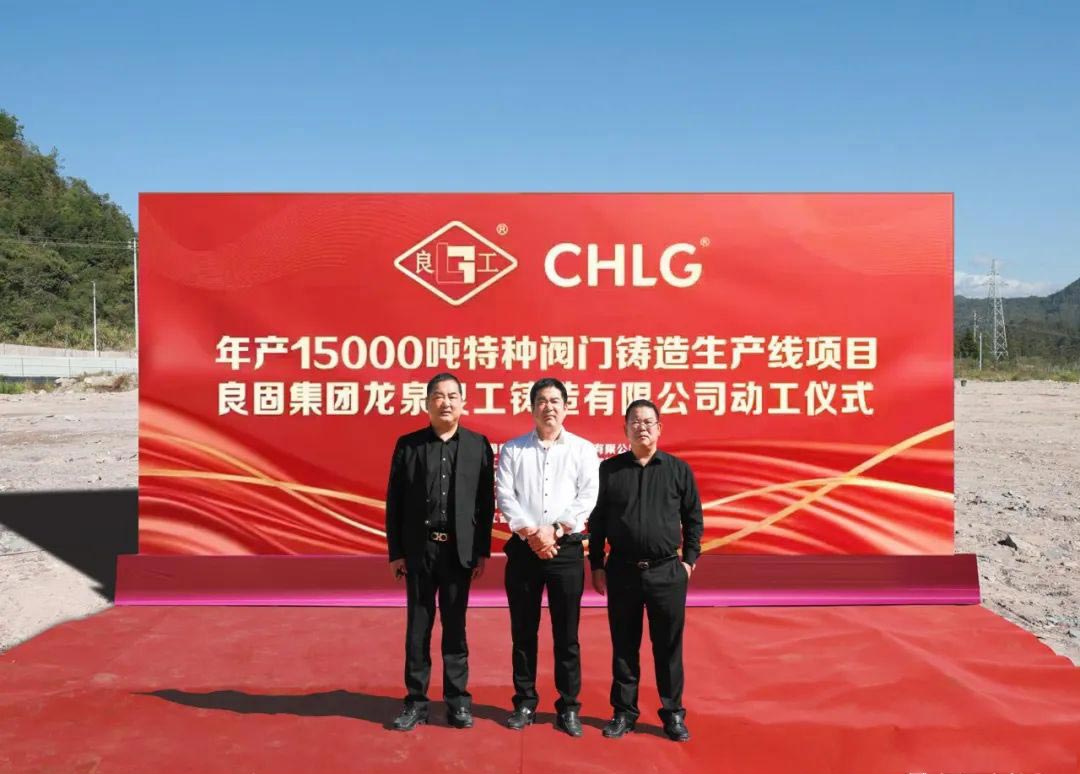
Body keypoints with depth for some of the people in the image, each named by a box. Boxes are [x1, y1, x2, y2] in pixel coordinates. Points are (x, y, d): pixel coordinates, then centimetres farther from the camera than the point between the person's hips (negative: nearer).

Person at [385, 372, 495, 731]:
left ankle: (458, 701, 20)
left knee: (455, 626, 9)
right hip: (419, 549, 0)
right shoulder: (408, 445, 2)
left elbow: (486, 502, 2)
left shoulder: (478, 445, 2)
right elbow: (394, 501, 2)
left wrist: (483, 551, -2)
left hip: (459, 549, 0)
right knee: (418, 626, 8)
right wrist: (395, 552, -1)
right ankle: (416, 702, 19)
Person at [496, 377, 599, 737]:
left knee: (566, 633, 5)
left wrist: (555, 530, -13)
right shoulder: (512, 449, 7)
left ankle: (568, 707, 17)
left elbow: (588, 497, -4)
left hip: (566, 549, -1)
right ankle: (525, 702, 22)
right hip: (523, 548, 1)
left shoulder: (583, 449, 5)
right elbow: (505, 496, -2)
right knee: (523, 631, 9)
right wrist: (530, 532, -13)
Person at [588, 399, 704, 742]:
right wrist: (596, 565, 3)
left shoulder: (679, 469, 2)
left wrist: (689, 560, 2)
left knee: (669, 646, 8)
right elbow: (596, 520, 5)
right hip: (621, 570, 0)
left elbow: (694, 518, 7)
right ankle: (624, 712, 23)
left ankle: (673, 714, 21)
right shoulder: (609, 469, 1)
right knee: (624, 645, 10)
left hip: (667, 572, 0)